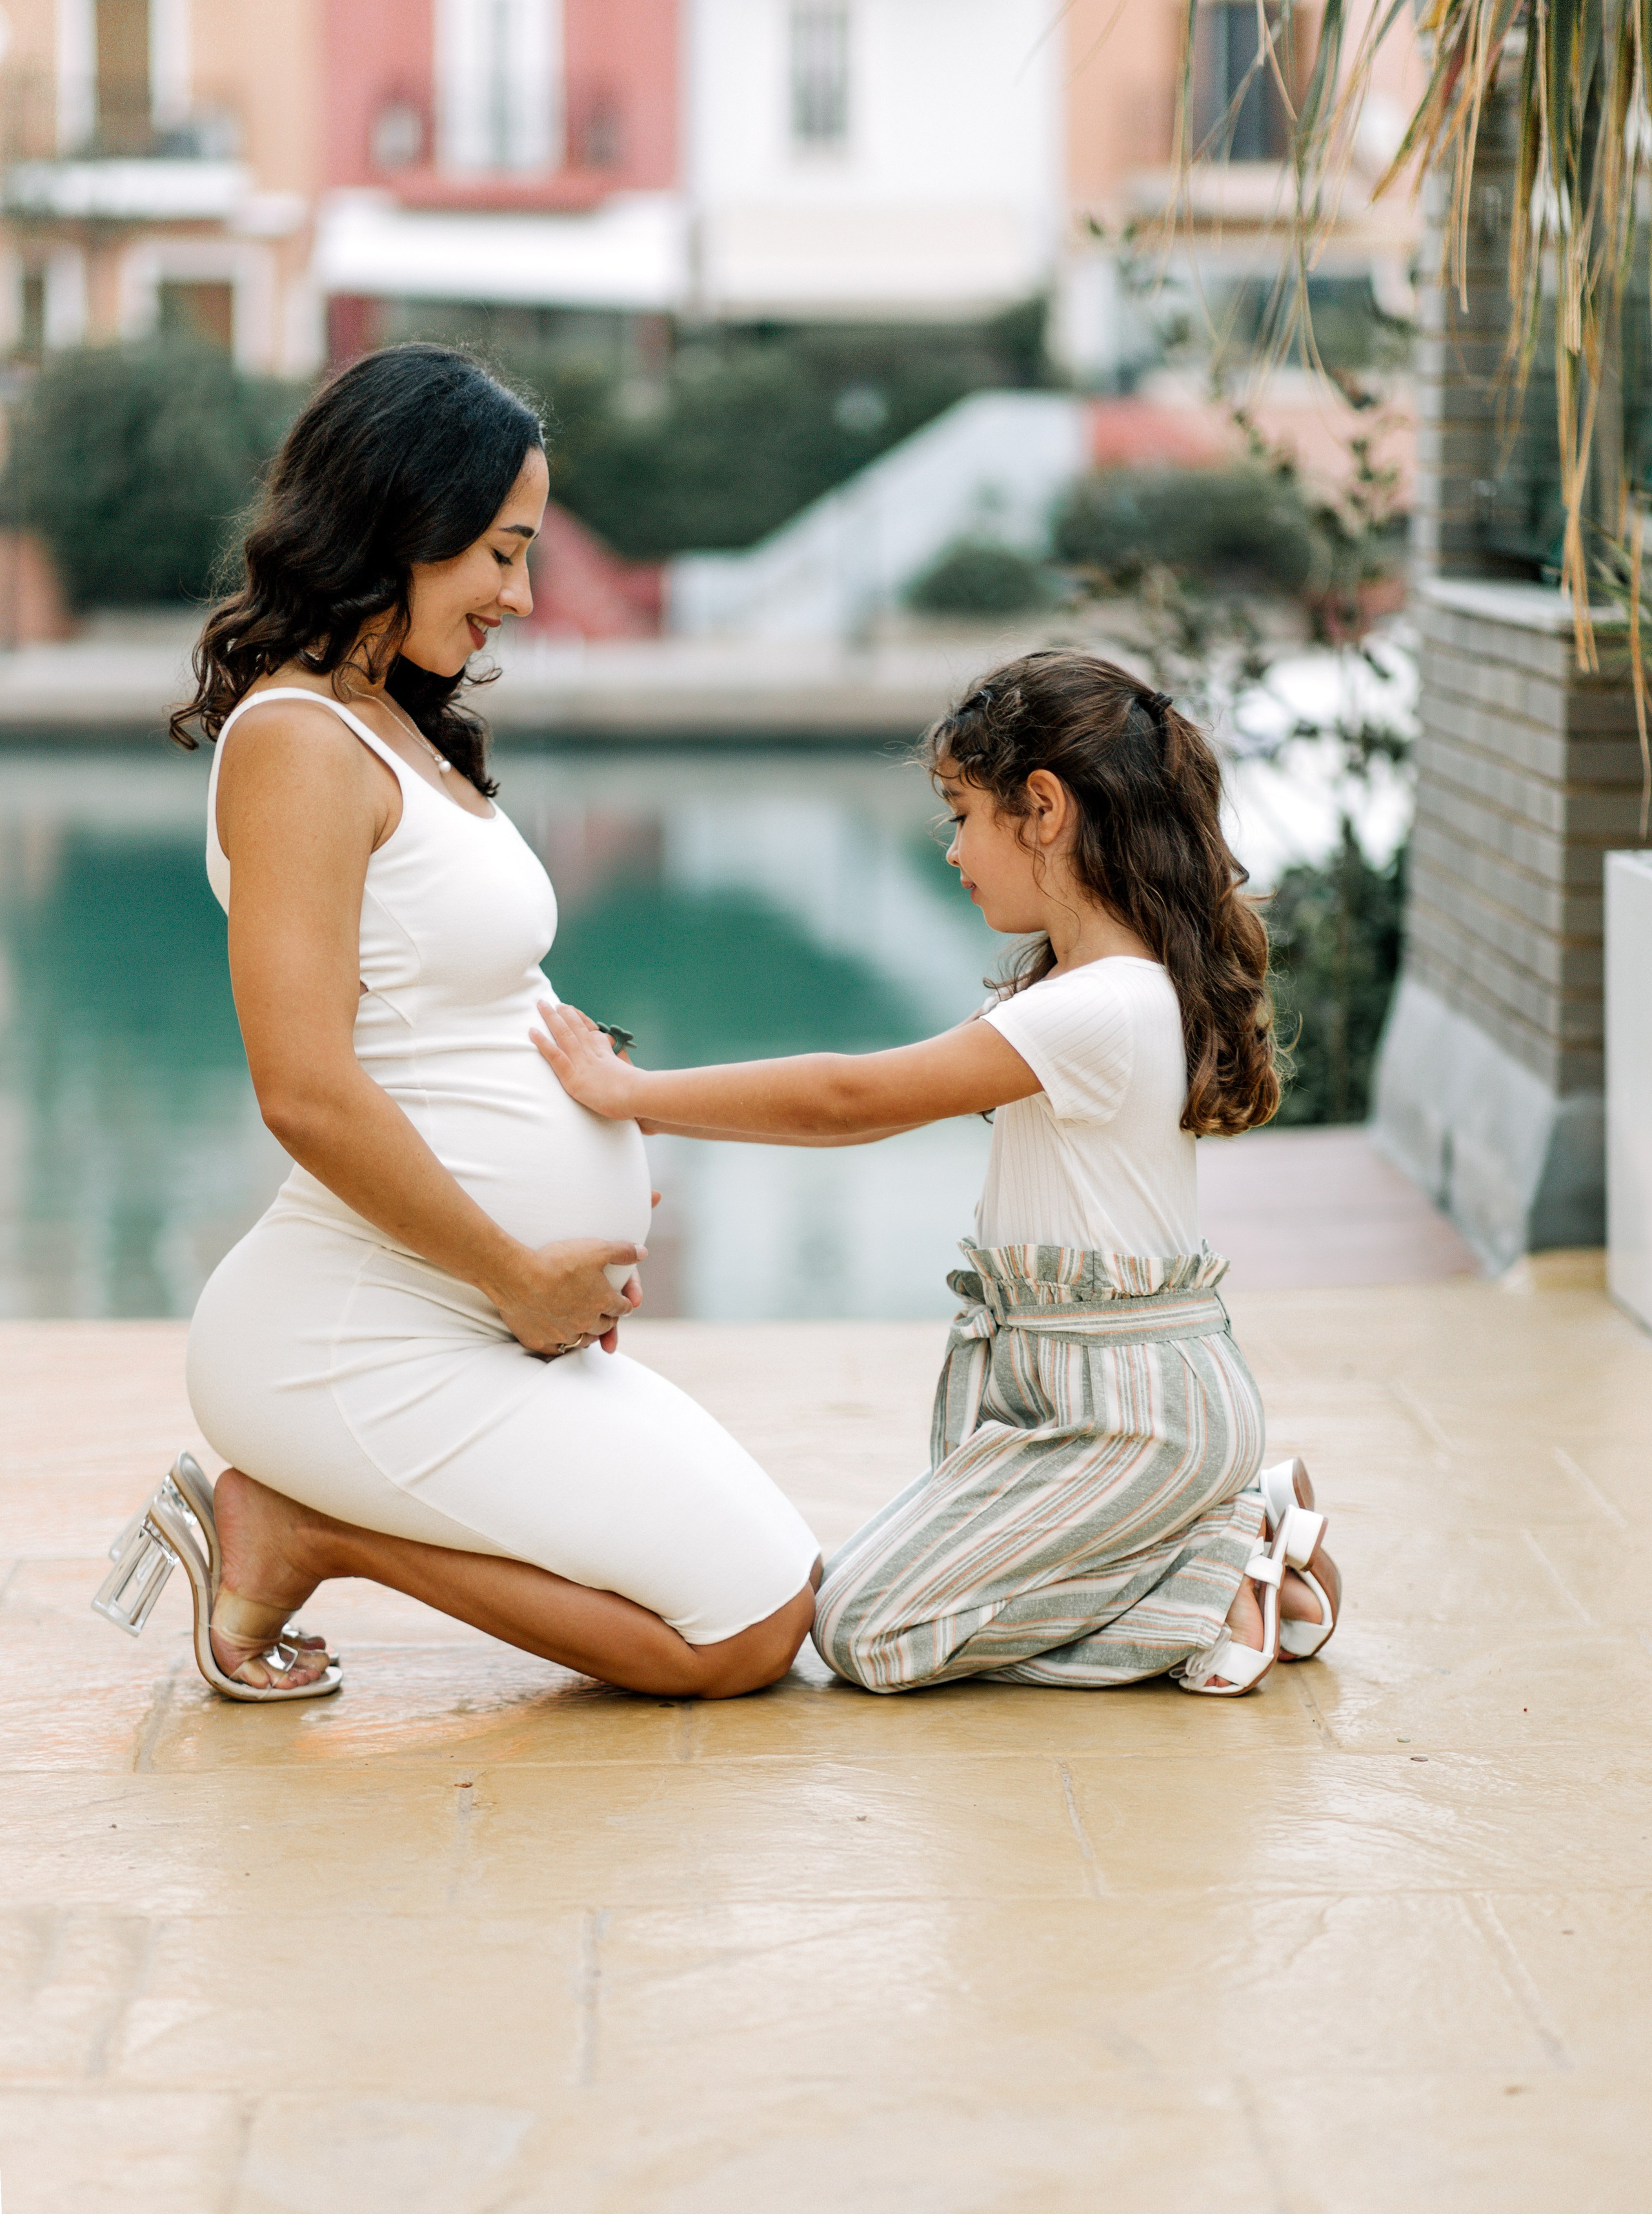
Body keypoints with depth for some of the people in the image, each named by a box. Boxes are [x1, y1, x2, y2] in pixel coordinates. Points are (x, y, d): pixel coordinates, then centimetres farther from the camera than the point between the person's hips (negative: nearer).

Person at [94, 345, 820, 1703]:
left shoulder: (397, 731, 15)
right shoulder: (299, 740, -16)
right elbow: (309, 1093, -24)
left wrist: (595, 1211, 7)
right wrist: (523, 1274, -15)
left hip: (492, 1325, 10)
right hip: (368, 1338, -10)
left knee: (781, 1588, 11)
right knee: (749, 1629, -9)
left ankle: (309, 1525, 8)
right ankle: (298, 1531, -3)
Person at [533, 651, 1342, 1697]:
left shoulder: (1098, 1012, -22)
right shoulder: (1113, 988, 11)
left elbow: (851, 1098, -19)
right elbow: (880, 1108, 12)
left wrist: (630, 1092, -13)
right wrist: (644, 1101, 7)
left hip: (1126, 1408, -10)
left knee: (864, 1628, -9)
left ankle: (1227, 1586, -7)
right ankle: (1244, 1526, 10)